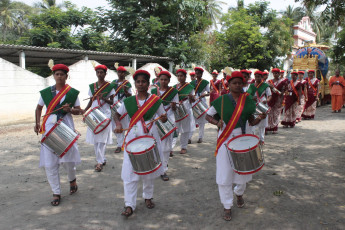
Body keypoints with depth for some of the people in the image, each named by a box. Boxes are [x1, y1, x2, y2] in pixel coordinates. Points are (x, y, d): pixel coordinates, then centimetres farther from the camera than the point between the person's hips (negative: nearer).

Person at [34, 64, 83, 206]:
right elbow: (39, 108, 17)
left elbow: (78, 111, 5)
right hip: (49, 128, 2)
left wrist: (70, 110, -16)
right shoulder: (46, 92, 7)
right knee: (49, 163, 0)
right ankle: (56, 193, 14)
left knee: (67, 159, -3)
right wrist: (37, 123, 3)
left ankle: (72, 179, 32)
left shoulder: (72, 92, 2)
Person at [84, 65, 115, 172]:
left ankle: (100, 161, -4)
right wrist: (84, 110, 0)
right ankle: (102, 159, 20)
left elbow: (112, 102, -2)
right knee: (95, 139, 8)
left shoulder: (109, 86, -2)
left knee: (102, 139, -8)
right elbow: (91, 100, 15)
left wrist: (104, 98, -20)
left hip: (105, 114, -5)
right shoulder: (92, 86, 10)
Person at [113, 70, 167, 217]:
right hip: (132, 138, 0)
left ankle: (148, 197, 34)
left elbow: (163, 118, 4)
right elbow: (117, 114, 10)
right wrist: (118, 124, -11)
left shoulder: (156, 100, -2)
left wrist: (163, 118, -20)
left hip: (150, 138, 0)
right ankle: (129, 205, 4)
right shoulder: (128, 101, 0)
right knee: (130, 172, -3)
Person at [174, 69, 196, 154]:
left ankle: (184, 147, 16)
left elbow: (192, 100, 1)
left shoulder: (189, 87, -1)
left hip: (186, 109, -2)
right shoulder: (174, 87, 9)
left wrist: (191, 97, -21)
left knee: (185, 129, 5)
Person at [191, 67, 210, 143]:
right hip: (193, 102, 3)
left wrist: (203, 95, -20)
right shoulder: (192, 83, 11)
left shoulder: (205, 82, 0)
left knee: (201, 121, 3)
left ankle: (200, 137, 11)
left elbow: (208, 93, 0)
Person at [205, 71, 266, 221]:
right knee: (224, 175, 0)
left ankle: (239, 193, 47)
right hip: (224, 140, -2)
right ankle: (227, 206, 18)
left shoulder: (248, 101, 2)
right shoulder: (221, 100, -5)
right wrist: (217, 122, -16)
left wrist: (259, 119, -14)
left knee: (242, 170, 14)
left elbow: (251, 122, 8)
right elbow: (208, 116, 3)